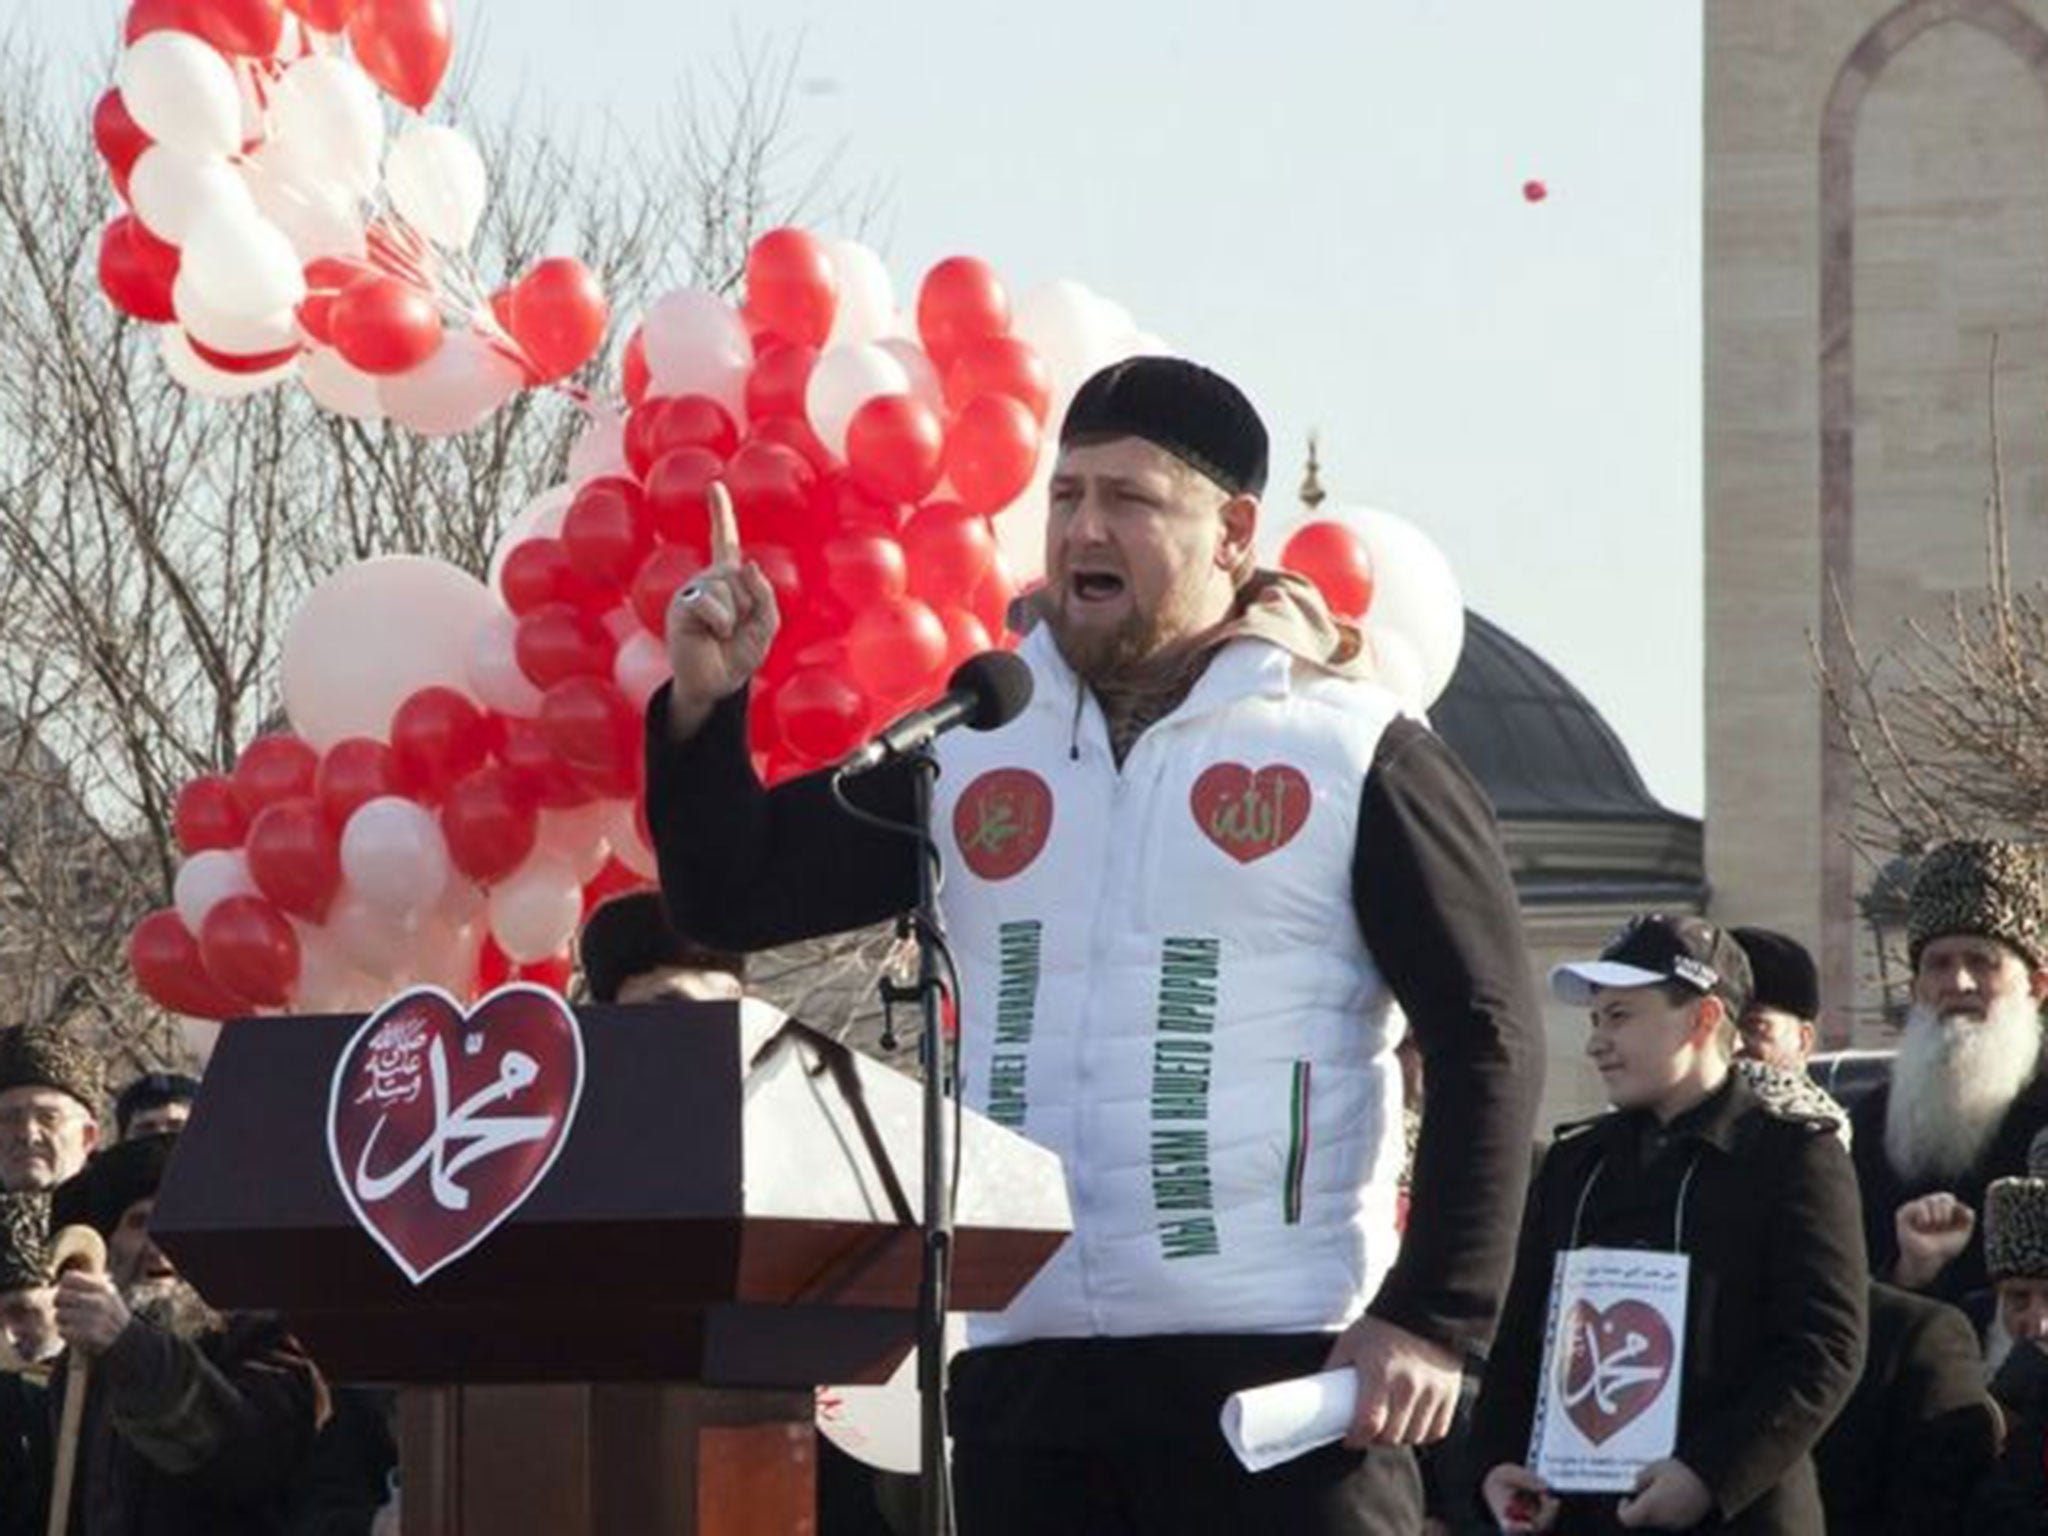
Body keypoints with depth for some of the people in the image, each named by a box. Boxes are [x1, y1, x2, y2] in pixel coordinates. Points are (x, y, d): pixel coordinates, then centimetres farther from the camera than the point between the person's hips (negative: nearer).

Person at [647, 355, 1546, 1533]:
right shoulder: (970, 749, 13)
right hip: (1022, 1366, 5)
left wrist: (1437, 1322, -12)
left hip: (1281, 1373, -5)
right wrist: (702, 706, -2)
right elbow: (735, 898, 15)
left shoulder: (1358, 755, -1)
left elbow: (1489, 1044, -3)